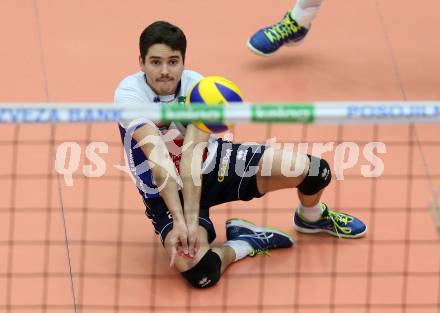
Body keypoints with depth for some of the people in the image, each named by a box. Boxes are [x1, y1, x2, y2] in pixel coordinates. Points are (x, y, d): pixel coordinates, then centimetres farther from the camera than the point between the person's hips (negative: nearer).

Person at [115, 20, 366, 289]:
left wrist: (192, 220, -43)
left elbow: (191, 152, -33)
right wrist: (179, 221, -42)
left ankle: (311, 217, 28)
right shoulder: (129, 93, -26)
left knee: (313, 169, -10)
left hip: (212, 163, 2)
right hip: (166, 195, -2)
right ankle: (246, 242, 4)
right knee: (200, 272, -31)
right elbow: (158, 158, -34)